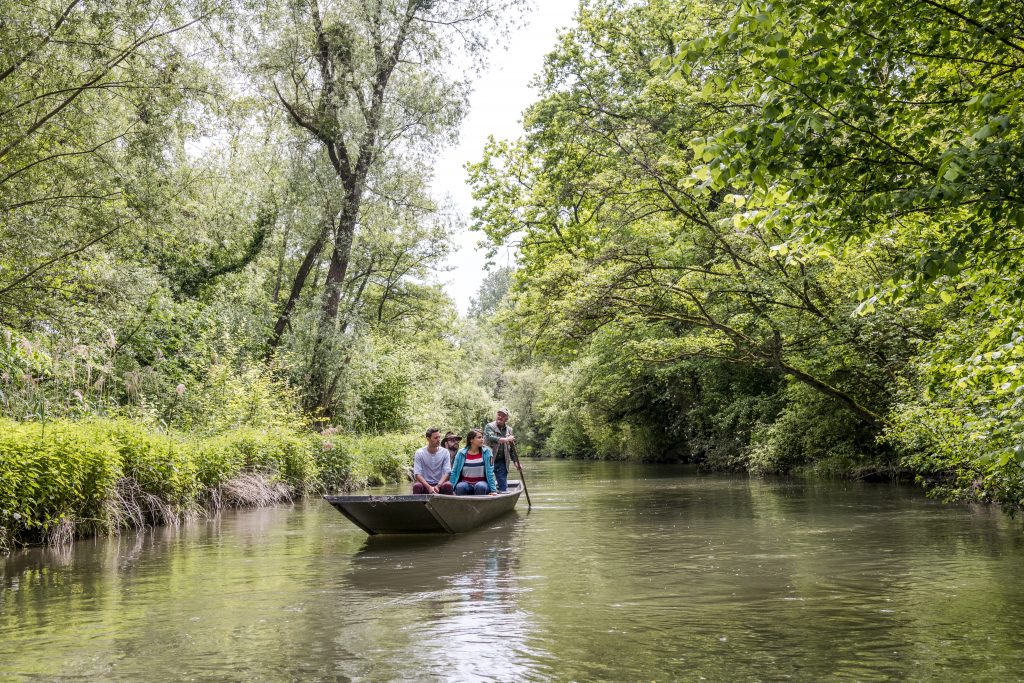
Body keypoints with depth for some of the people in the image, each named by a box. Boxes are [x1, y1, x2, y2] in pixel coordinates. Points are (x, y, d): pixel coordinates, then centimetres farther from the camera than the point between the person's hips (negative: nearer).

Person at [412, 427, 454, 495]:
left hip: (440, 484, 1)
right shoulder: (419, 453, -3)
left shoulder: (445, 452, 1)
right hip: (425, 484, -1)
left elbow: (447, 472, -7)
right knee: (417, 486, -33)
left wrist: (438, 486, -24)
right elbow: (417, 474, -12)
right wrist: (429, 487, -26)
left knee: (448, 485, -31)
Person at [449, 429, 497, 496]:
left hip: (481, 482, -1)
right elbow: (454, 472, 2)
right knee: (460, 487, -31)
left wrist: (493, 490, -13)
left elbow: (490, 472, -8)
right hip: (466, 483, 1)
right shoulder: (461, 454, -2)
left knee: (480, 486, -34)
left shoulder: (486, 452, -5)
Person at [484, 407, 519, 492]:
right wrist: (506, 439, -20)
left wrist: (515, 461, 13)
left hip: (502, 462, 4)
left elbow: (511, 448, 19)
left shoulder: (509, 430, 14)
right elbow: (490, 438, -22)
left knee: (504, 487, 3)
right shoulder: (489, 426, -1)